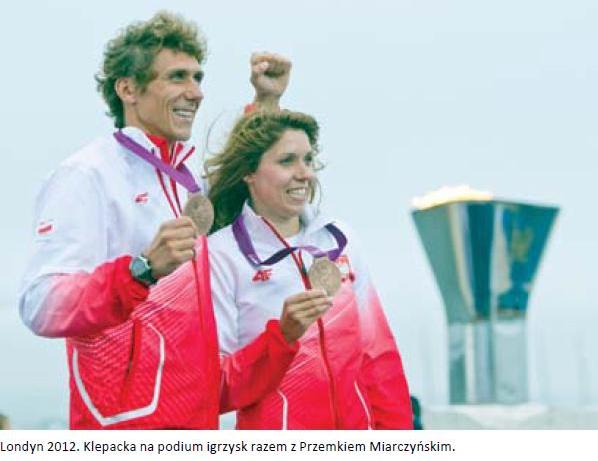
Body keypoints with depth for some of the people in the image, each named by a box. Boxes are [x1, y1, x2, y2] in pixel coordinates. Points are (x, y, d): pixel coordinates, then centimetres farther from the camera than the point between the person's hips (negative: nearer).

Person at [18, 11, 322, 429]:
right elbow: (40, 307, -22)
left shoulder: (183, 180, 15)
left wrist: (266, 103, 29)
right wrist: (142, 269, -35)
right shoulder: (87, 176, -10)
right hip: (127, 427, -8)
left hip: (196, 425, 8)